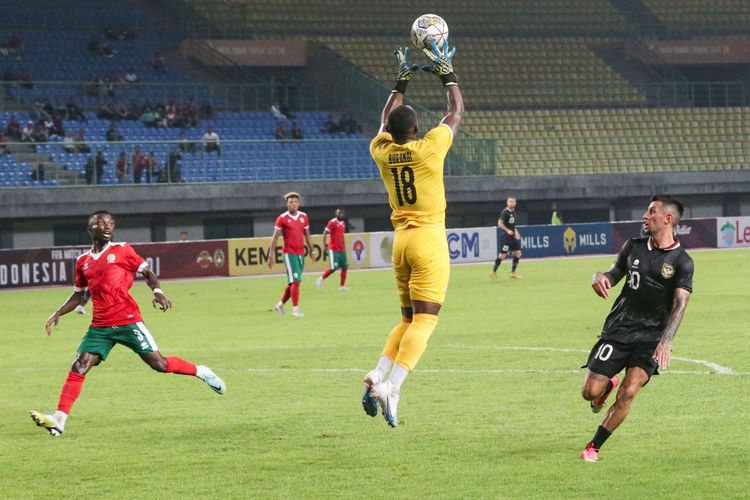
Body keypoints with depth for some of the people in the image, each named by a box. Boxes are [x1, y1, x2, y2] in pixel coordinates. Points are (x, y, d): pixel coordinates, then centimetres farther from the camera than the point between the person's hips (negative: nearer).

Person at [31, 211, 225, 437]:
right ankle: (59, 419, -13)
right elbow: (78, 295, 23)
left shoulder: (122, 250, 2)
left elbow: (147, 273, 4)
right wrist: (58, 314, 11)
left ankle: (201, 372, 18)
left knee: (159, 363, -6)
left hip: (128, 321, -3)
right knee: (79, 367, -10)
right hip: (100, 326, 3)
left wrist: (157, 291, -16)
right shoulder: (83, 261, 13)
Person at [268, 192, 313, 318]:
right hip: (289, 254, -6)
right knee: (295, 281, -13)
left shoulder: (304, 217, 9)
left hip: (301, 253, 6)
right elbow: (275, 237, -5)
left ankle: (280, 304, 26)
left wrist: (312, 250, 12)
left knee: (292, 282, 11)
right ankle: (295, 308, -10)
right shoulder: (282, 218, -6)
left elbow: (307, 235, 18)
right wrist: (271, 255, -8)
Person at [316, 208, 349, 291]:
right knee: (333, 268, -10)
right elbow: (325, 233, -15)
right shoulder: (332, 222, -11)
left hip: (342, 249, 8)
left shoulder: (343, 223, 13)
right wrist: (324, 243, -23)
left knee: (344, 267, 3)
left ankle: (342, 286, 9)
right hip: (333, 249, -8)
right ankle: (321, 279, 9)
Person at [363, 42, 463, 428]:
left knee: (408, 319, 16)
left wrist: (401, 83, 34)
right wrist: (447, 76, 20)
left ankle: (378, 375, -4)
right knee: (424, 319, -10)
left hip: (401, 240, 6)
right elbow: (457, 112, 8)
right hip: (429, 239, -6)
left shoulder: (382, 151, 4)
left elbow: (386, 120, 26)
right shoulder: (429, 147, -8)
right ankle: (392, 387, -24)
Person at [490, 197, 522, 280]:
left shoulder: (513, 212, 14)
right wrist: (507, 230, -29)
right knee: (503, 254, -7)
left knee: (518, 253, 5)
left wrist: (515, 231, 19)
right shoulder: (505, 212, -12)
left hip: (512, 236, 8)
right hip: (506, 236, -8)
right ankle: (493, 272, 4)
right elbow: (500, 223, -19)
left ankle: (513, 273, 12)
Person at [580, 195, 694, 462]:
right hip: (618, 329, 3)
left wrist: (666, 341, -29)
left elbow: (680, 304, -14)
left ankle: (593, 447, -3)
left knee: (628, 393, -20)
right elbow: (615, 273, 20)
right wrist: (600, 277, -7)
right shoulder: (634, 247, 8)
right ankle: (608, 384, 34)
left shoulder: (681, 261, -5)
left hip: (651, 337, -3)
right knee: (590, 392, -6)